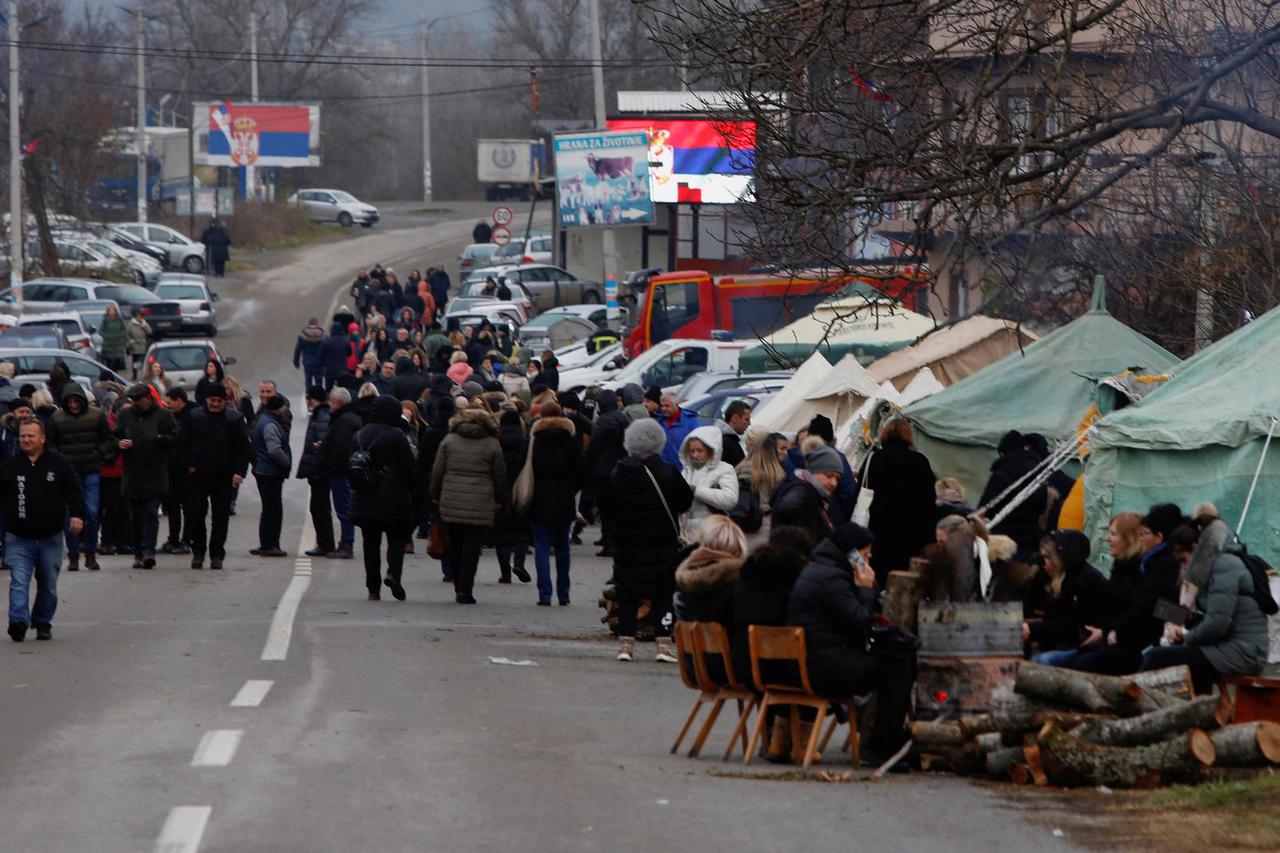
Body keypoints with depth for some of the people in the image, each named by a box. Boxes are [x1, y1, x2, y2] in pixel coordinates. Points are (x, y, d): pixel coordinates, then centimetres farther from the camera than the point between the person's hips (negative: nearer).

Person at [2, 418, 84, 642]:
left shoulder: (58, 463, 0)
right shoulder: (10, 466, 1)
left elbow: (73, 490, 1)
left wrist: (76, 514, -12)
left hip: (50, 537, 1)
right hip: (19, 537, -1)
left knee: (48, 584, 10)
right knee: (19, 581, -15)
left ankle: (43, 623, 25)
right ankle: (18, 621, -26)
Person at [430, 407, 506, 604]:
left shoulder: (449, 440, 6)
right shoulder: (492, 444, 2)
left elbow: (437, 471, 6)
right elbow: (500, 476, 5)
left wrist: (435, 496, 14)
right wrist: (500, 499, 17)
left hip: (451, 502, 2)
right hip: (480, 504, -2)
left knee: (455, 546, 13)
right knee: (472, 547, -1)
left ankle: (459, 589, 17)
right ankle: (465, 590, -7)